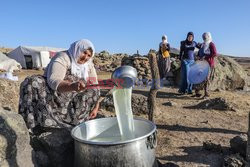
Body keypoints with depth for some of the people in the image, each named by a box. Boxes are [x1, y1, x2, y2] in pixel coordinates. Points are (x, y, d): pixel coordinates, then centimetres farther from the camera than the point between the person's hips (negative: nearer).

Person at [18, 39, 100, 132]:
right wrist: (72, 86, -49)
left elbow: (95, 87, 5)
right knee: (34, 83, -28)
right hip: (52, 96, -4)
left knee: (93, 92, -8)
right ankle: (28, 125, -23)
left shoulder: (89, 65, 2)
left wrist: (96, 107, -7)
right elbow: (53, 81, -30)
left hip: (72, 102, 5)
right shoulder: (62, 58, -15)